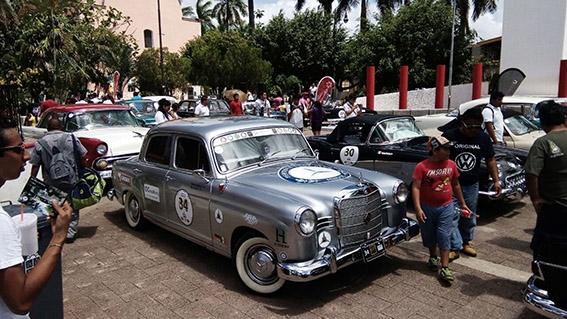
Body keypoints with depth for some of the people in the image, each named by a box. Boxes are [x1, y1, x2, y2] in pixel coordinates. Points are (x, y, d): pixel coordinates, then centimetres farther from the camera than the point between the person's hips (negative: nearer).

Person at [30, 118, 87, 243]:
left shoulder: (40, 143, -1)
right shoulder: (71, 138, -3)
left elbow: (35, 166, -2)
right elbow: (83, 159, -3)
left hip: (51, 183, 1)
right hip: (71, 181, -1)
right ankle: (70, 233, 11)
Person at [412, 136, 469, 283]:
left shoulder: (451, 165, -1)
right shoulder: (422, 166, -15)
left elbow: (455, 185, 11)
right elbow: (416, 187, -17)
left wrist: (462, 204, 17)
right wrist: (418, 209, -24)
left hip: (446, 207, 2)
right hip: (427, 208, -1)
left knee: (444, 236, -2)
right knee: (429, 235, 15)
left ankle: (444, 268, 2)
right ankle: (433, 257, 39)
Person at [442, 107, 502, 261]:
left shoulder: (483, 138, 0)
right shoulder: (449, 136, -12)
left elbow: (490, 160, 9)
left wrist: (496, 181, 4)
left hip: (472, 185, 4)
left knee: (469, 216, 15)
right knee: (452, 216, -3)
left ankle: (466, 242, 33)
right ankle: (455, 247, 7)